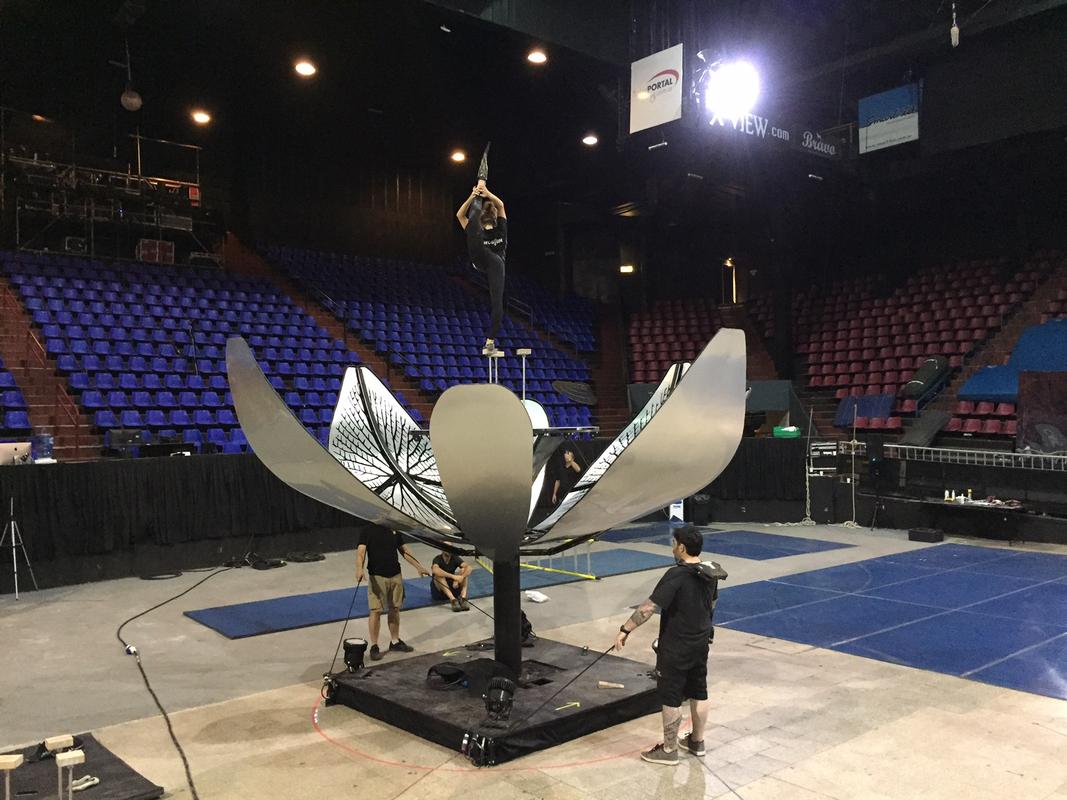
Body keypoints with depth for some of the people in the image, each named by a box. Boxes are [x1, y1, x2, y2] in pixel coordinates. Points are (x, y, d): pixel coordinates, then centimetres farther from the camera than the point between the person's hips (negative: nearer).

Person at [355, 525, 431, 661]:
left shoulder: (394, 530, 11)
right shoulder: (369, 530, -5)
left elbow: (404, 550, 17)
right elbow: (361, 551, -16)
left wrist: (419, 567, 14)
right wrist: (359, 568, -33)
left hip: (395, 575, 5)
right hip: (377, 577, -5)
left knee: (395, 609, 12)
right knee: (375, 611, -5)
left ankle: (395, 642, 26)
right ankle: (374, 646, 4)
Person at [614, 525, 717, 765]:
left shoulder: (676, 576, -24)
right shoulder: (709, 574, 0)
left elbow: (649, 607, -27)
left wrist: (625, 629, -23)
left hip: (675, 649, -8)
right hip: (700, 644, 8)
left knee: (671, 699, 5)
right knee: (699, 693, 18)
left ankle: (669, 750, 15)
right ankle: (697, 741, 33)